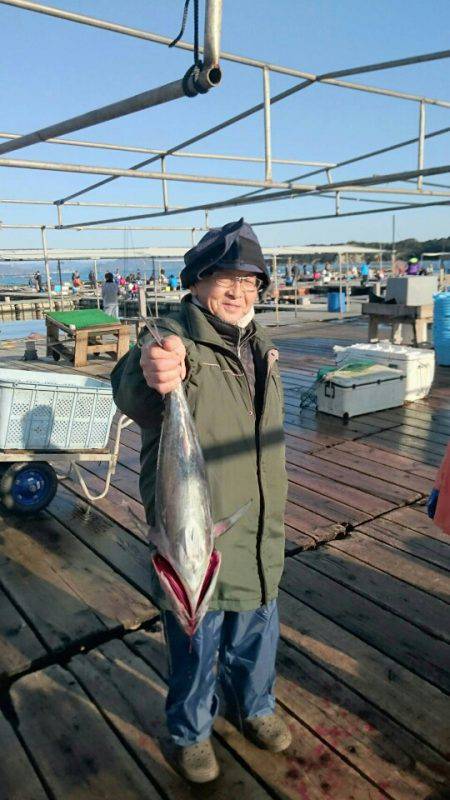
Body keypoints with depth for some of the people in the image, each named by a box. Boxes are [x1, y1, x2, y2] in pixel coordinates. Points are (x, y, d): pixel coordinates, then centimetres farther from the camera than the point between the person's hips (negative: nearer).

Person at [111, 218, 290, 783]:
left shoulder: (258, 345, 6)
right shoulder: (174, 339, -18)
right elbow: (132, 392, -43)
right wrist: (150, 374, -67)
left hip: (260, 536, 6)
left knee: (255, 636, 26)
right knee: (195, 649, 16)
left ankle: (253, 709, 54)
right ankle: (191, 733, 45)